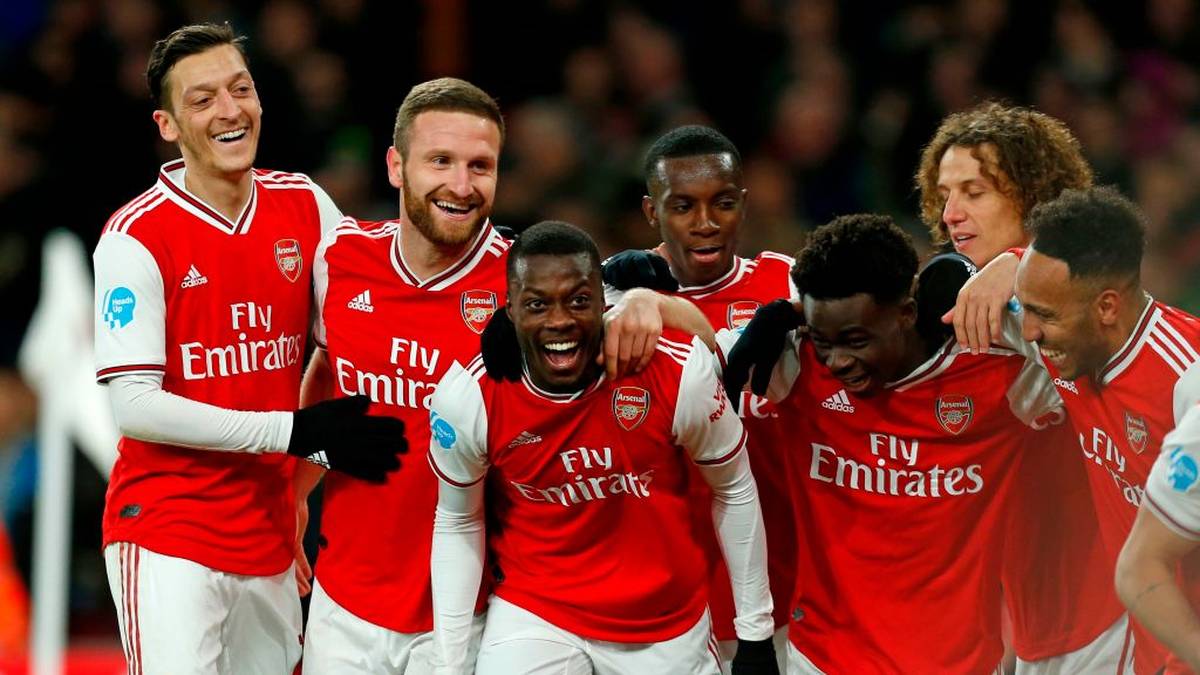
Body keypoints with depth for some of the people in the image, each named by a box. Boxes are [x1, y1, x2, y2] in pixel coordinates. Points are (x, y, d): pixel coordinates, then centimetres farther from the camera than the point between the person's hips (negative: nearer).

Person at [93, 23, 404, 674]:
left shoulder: (305, 206, 5)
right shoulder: (137, 236, -11)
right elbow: (134, 406, -15)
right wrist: (298, 433, -18)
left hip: (269, 534, 5)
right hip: (166, 536, -5)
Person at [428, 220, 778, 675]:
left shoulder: (679, 374, -19)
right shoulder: (468, 398, -17)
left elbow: (734, 489, -3)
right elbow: (457, 525, -1)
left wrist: (755, 633, 3)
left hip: (667, 625, 1)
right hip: (533, 616, -1)